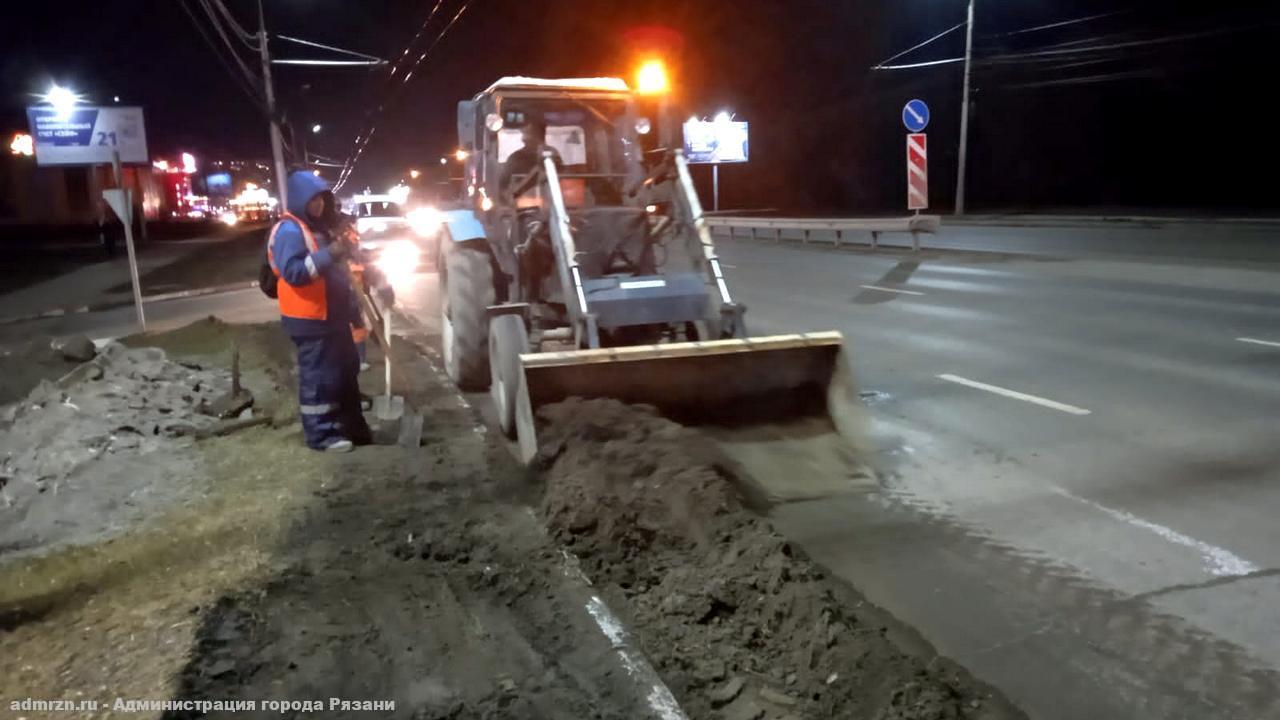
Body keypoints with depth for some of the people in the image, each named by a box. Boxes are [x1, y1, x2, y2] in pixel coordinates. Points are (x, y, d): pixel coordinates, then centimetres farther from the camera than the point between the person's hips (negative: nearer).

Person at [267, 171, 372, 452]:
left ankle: (351, 425, 25)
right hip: (310, 320, -9)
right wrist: (330, 254, -31)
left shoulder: (322, 227, 17)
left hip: (334, 315, 10)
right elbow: (293, 272, -26)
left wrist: (353, 309, 21)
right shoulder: (289, 230, -13)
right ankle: (321, 433, 6)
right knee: (318, 376, -3)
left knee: (347, 370, 14)